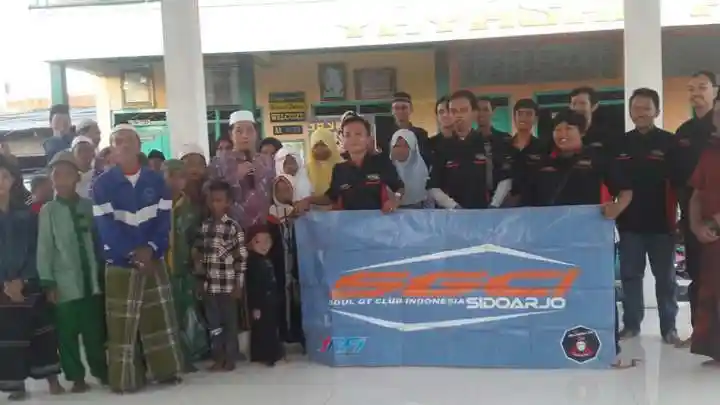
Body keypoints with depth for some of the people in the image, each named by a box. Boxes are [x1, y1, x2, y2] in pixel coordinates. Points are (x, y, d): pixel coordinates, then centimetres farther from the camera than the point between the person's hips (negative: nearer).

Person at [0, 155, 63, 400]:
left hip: (31, 282, 2)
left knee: (42, 330, 6)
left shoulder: (26, 212, 5)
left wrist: (22, 279, -12)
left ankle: (52, 379, 15)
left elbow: (35, 248, 0)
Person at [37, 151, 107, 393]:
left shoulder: (88, 206, 2)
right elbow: (44, 247, -3)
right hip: (64, 285, -1)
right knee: (68, 334, 5)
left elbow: (99, 239, 5)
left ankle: (101, 371, 26)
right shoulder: (48, 211, -3)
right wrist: (48, 282, -7)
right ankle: (76, 377, 18)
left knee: (95, 331, 10)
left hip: (91, 280, 2)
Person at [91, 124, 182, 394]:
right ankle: (126, 379, 7)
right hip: (120, 263, -3)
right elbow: (105, 224, -9)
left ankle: (167, 371, 18)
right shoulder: (103, 184, -1)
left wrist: (151, 249, -15)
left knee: (161, 316, 7)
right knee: (122, 323, 0)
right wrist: (133, 252, -18)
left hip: (153, 259, 3)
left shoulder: (156, 181, 7)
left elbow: (164, 219, 1)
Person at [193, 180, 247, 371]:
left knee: (229, 322, 5)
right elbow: (198, 250, 18)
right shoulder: (204, 225, 8)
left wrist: (239, 284, -9)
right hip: (209, 284, 5)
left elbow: (242, 257, -7)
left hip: (228, 285, -5)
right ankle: (218, 357, 22)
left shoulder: (234, 227, -7)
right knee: (213, 323, 11)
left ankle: (230, 358, 16)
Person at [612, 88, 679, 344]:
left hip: (660, 221, -2)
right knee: (630, 275, 7)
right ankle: (631, 323, 17)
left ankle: (669, 327, 14)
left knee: (665, 276, 6)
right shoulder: (620, 144, 7)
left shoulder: (669, 142, -1)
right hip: (629, 221, 2)